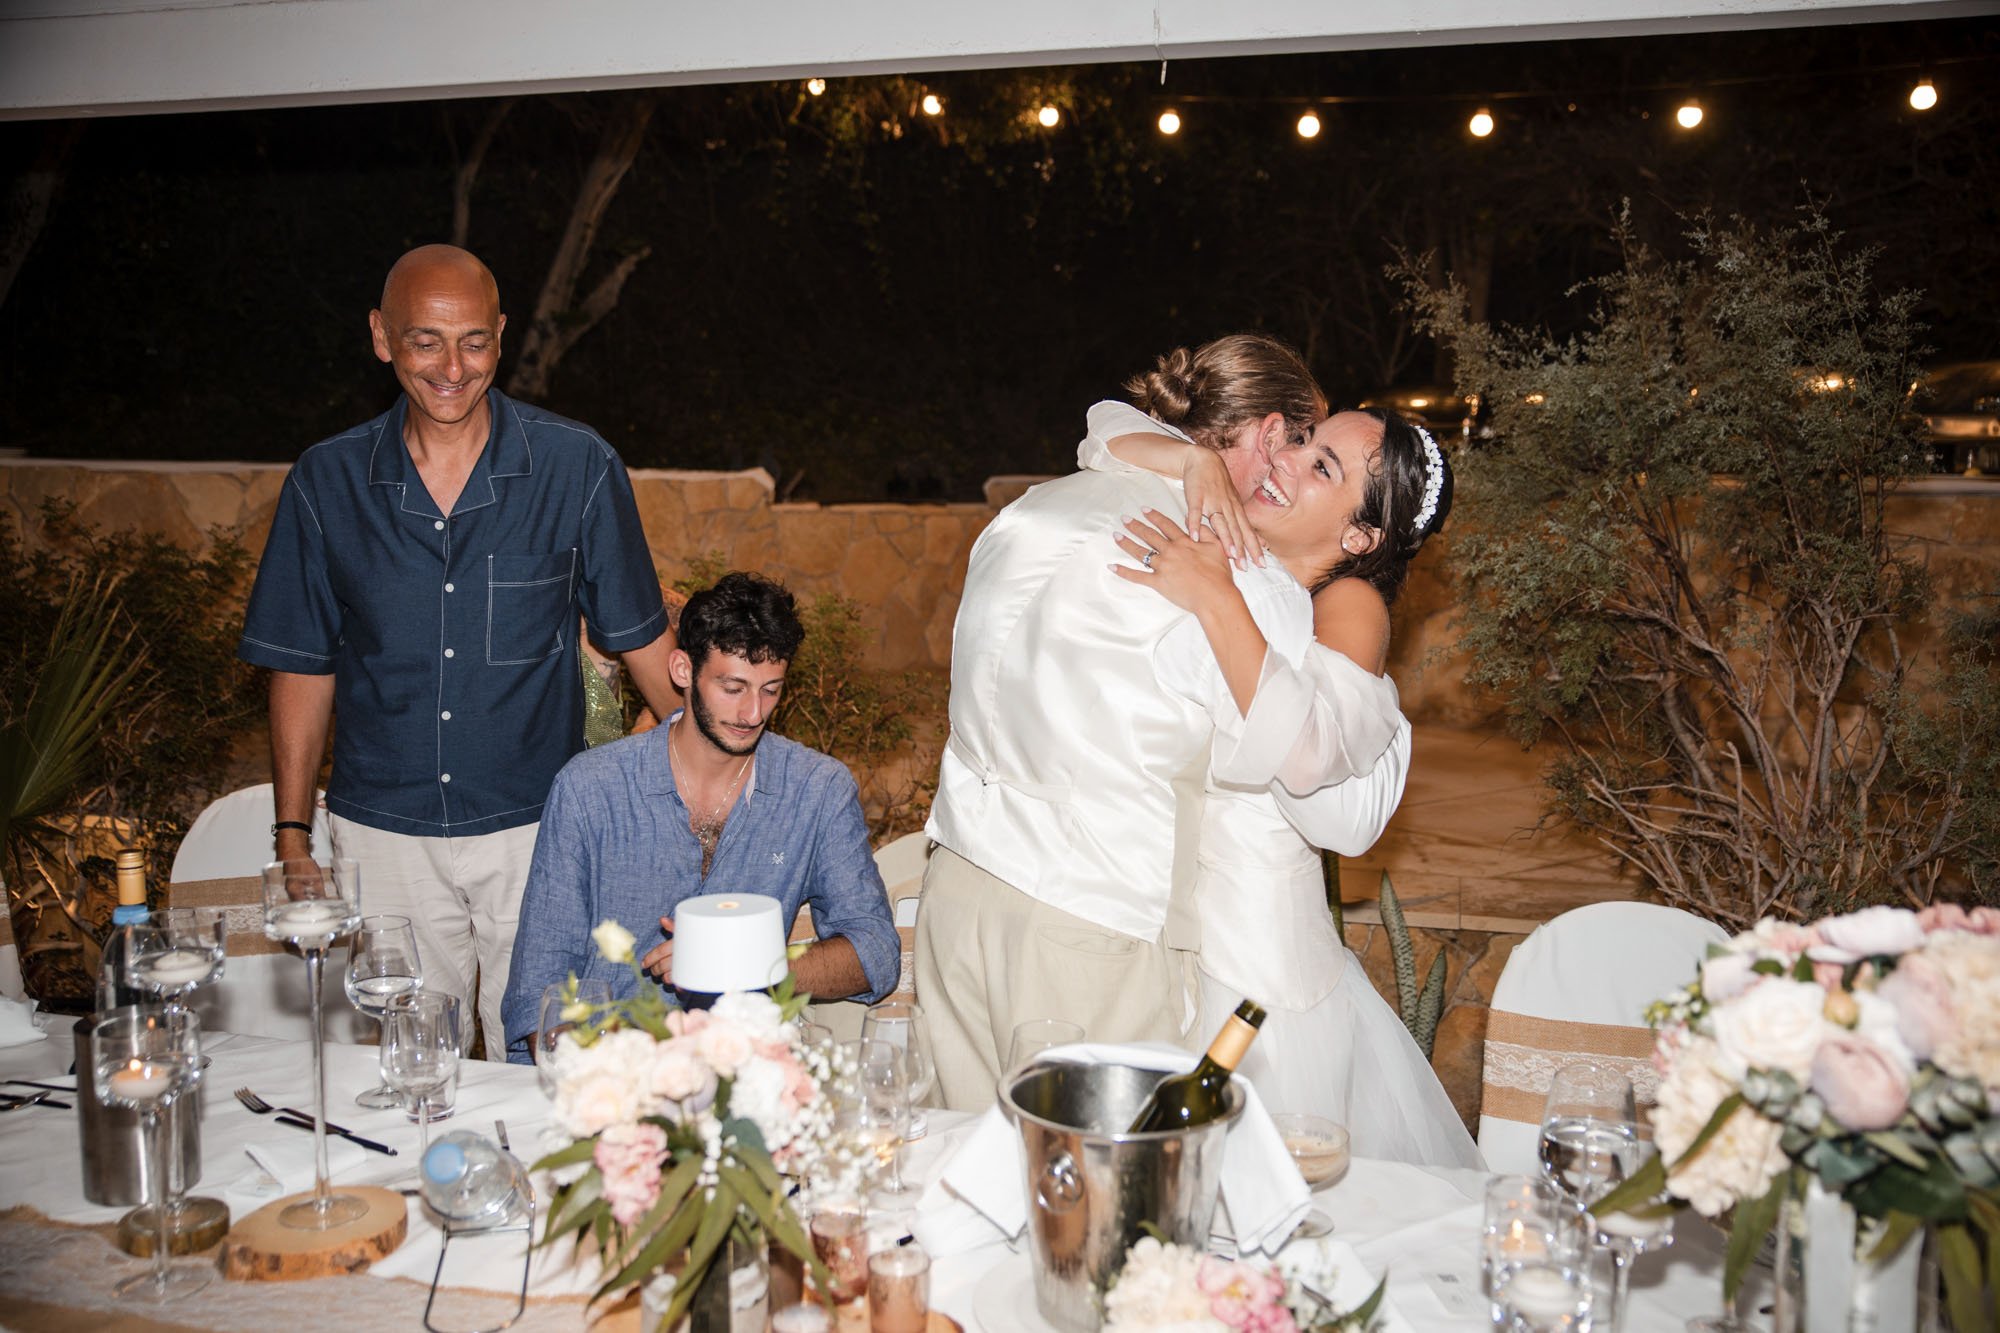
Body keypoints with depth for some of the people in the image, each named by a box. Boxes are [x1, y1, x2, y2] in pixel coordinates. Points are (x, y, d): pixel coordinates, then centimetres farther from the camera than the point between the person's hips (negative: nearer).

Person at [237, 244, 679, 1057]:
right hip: (381, 836, 2)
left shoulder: (578, 468, -5)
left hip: (539, 831, -1)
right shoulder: (328, 481, 0)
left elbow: (640, 637, 3)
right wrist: (292, 835, 6)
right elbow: (304, 664, 7)